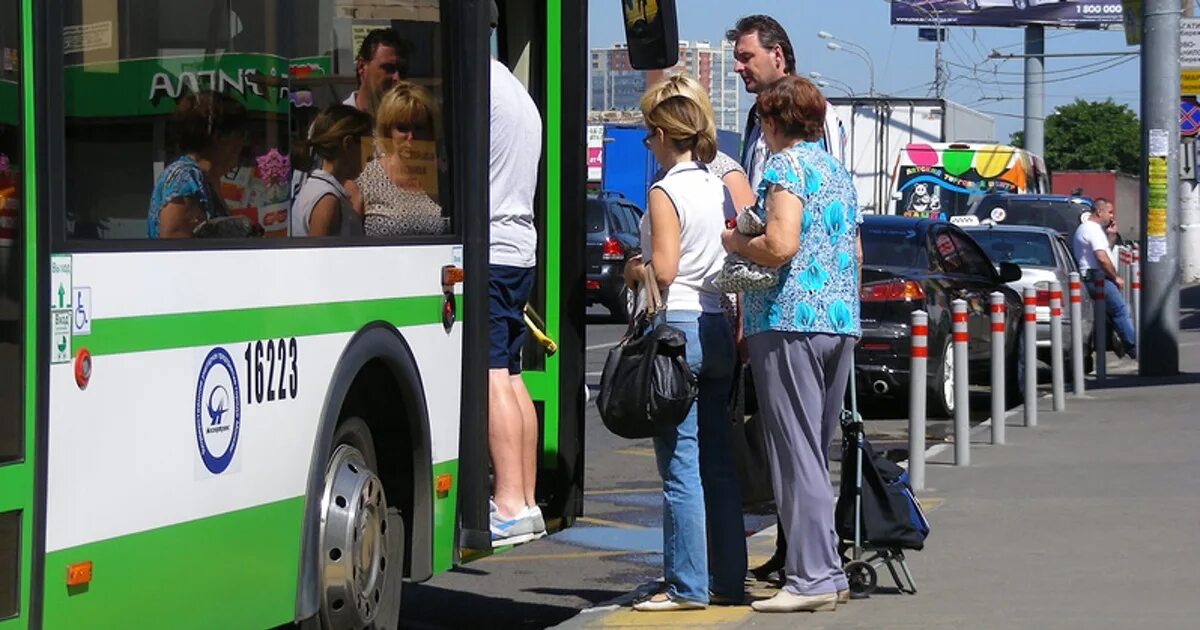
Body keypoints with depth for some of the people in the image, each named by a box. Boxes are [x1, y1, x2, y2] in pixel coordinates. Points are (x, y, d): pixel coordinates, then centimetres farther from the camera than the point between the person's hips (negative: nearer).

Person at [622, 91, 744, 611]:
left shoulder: (666, 192, -9)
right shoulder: (720, 190, 13)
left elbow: (664, 270, -16)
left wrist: (634, 270, 3)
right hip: (718, 328, 8)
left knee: (680, 465, -6)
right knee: (717, 462, 11)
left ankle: (687, 585, -5)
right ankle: (727, 578, 13)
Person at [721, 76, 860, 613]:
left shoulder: (786, 166, -7)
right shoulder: (838, 171, 19)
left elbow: (779, 245, -20)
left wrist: (734, 242, -3)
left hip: (790, 319, -8)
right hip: (841, 321, 8)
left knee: (796, 455, -7)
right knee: (816, 453, 13)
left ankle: (813, 577, -10)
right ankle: (827, 570, 13)